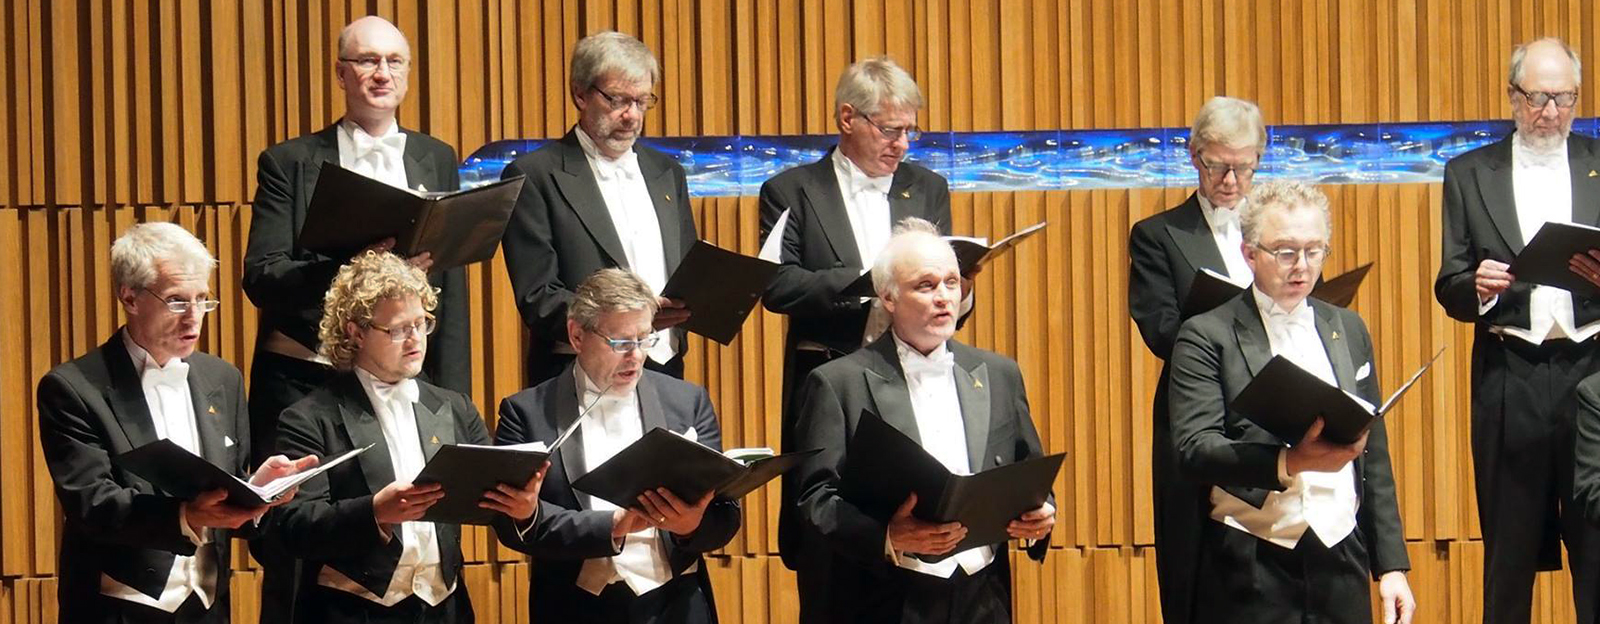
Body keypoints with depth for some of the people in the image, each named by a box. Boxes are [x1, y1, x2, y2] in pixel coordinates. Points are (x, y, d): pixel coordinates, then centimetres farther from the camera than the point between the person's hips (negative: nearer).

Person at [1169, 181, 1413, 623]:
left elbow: (1374, 458, 16)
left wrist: (1391, 565, 10)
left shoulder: (1348, 330, 13)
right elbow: (1193, 452, -13)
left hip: (1342, 567, 4)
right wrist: (1288, 462, -27)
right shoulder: (1207, 337, -2)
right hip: (1252, 573, -4)